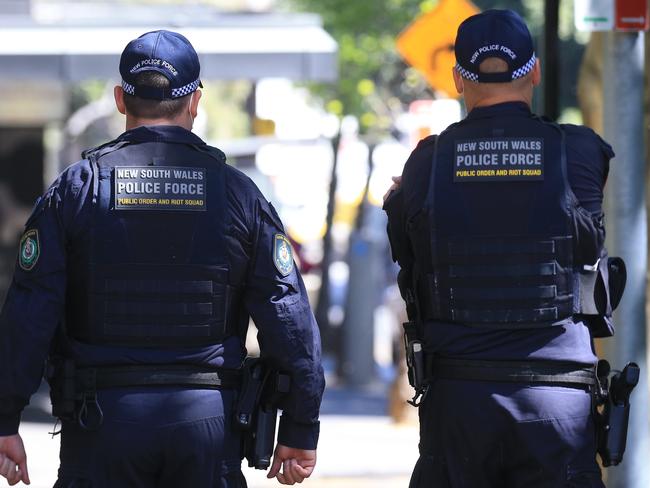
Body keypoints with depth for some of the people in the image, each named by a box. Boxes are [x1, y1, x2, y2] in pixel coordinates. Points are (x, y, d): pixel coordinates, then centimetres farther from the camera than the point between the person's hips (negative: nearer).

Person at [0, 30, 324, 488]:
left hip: (102, 417, -1)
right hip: (207, 416, 1)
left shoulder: (75, 189, 1)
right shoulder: (237, 193, 3)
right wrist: (300, 430, 7)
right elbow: (289, 316, 1)